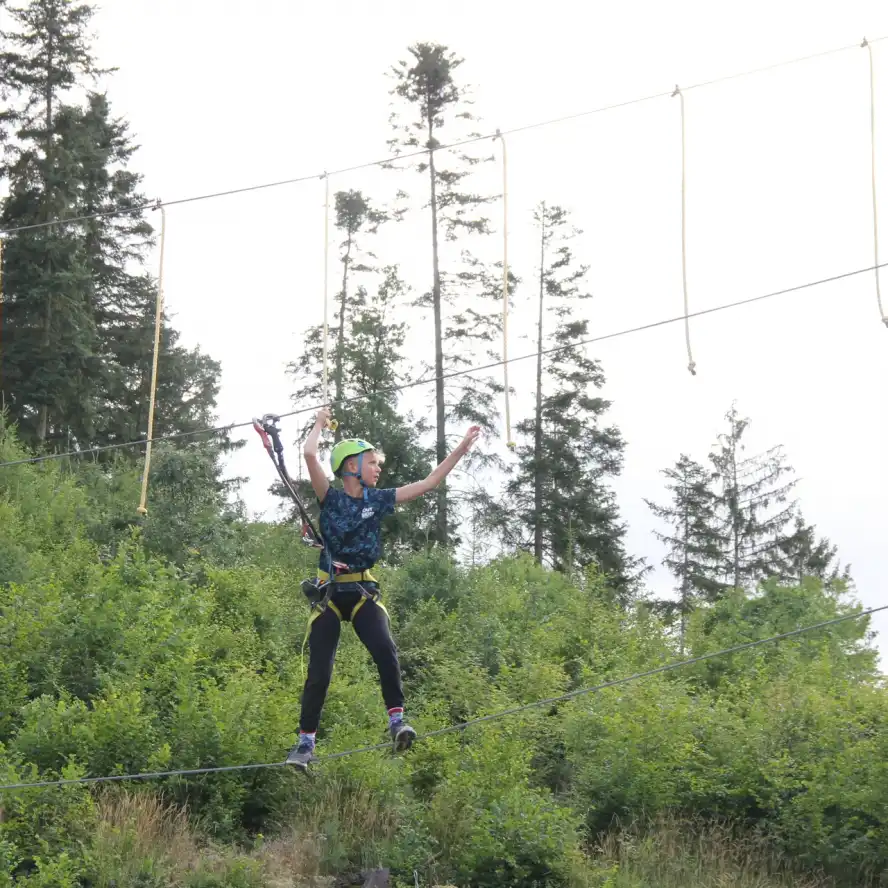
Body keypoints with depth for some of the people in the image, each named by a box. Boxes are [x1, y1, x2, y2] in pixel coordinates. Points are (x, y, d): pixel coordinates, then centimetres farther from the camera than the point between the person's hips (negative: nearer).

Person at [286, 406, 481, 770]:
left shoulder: (377, 500, 8)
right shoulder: (331, 498, -4)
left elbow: (429, 482, 10)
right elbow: (310, 454, -18)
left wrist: (461, 449, 8)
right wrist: (320, 424, -1)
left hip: (362, 593, 3)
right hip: (329, 593, -3)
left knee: (385, 651, -23)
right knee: (319, 673, -5)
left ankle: (397, 722, -24)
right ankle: (305, 743, 6)